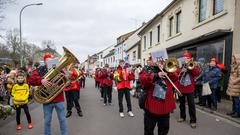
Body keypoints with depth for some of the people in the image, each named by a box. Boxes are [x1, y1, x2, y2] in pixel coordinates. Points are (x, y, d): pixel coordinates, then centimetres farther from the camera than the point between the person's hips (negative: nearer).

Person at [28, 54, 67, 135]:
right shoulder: (40, 70, -1)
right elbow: (30, 79, -14)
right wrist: (41, 80, -31)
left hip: (59, 99, 0)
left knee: (62, 119, 11)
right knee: (47, 121, 16)